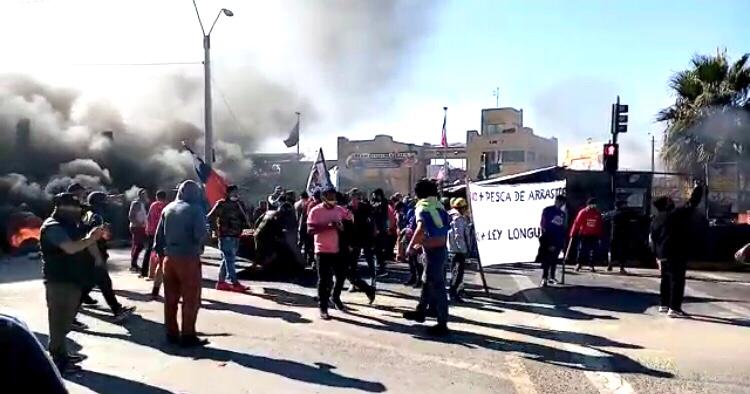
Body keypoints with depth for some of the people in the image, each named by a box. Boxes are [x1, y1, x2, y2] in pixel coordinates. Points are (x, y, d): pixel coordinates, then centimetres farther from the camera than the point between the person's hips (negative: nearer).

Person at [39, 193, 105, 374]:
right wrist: (90, 238, -15)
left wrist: (92, 237, 2)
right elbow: (71, 248, -29)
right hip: (59, 282, -10)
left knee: (65, 320, 18)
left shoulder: (69, 225, 17)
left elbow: (82, 246, 20)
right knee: (59, 321, -5)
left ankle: (61, 354, 29)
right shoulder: (53, 227, -16)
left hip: (71, 279, 10)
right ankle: (58, 362, 1)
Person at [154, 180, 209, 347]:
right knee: (191, 299, 2)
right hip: (188, 258, -6)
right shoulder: (196, 209, -9)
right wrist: (206, 236, 3)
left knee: (170, 298, 12)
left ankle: (171, 334, 19)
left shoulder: (168, 208, 9)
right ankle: (188, 336, 4)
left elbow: (159, 234, 10)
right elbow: (201, 235, -18)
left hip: (169, 258, 6)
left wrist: (160, 252, 15)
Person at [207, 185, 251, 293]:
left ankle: (221, 282, 20)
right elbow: (211, 217, -9)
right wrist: (217, 229, -10)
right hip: (225, 236, -7)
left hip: (236, 236, 7)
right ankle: (235, 283, -10)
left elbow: (245, 219, 16)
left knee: (227, 259, 12)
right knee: (230, 259, -9)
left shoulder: (240, 204, 13)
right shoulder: (221, 204, -7)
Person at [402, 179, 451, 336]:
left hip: (432, 250, -8)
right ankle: (420, 311, 38)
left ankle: (442, 324, 2)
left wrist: (411, 245, -12)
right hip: (441, 248, 8)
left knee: (437, 287, -3)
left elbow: (420, 229, -26)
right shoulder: (439, 205, 13)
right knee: (428, 282, 22)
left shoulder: (423, 207, -9)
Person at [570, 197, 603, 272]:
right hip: (583, 235, -2)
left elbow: (600, 226, 8)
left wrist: (600, 236, 8)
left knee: (593, 251, 1)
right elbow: (577, 223, -5)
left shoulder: (598, 214, 4)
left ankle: (592, 266, 8)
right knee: (581, 250, 3)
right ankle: (579, 264, 14)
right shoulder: (583, 212, -5)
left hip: (594, 236, 2)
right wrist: (573, 234, -6)